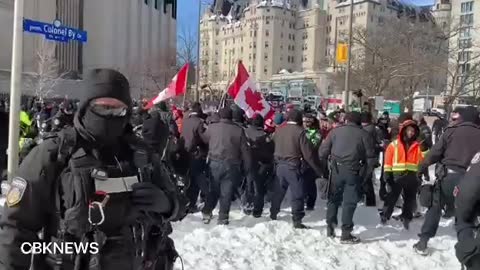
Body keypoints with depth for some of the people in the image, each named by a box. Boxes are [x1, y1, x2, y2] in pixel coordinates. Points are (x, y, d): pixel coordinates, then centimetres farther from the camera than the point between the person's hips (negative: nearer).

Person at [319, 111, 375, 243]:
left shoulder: (336, 131, 3)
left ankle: (330, 227, 24)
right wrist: (364, 168, 17)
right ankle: (346, 234, 7)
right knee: (349, 202, 5)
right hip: (353, 171, -1)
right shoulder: (363, 134, 1)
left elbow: (323, 150, 0)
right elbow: (370, 154, 2)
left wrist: (324, 162, 15)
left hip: (336, 169, 2)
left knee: (334, 198, 17)